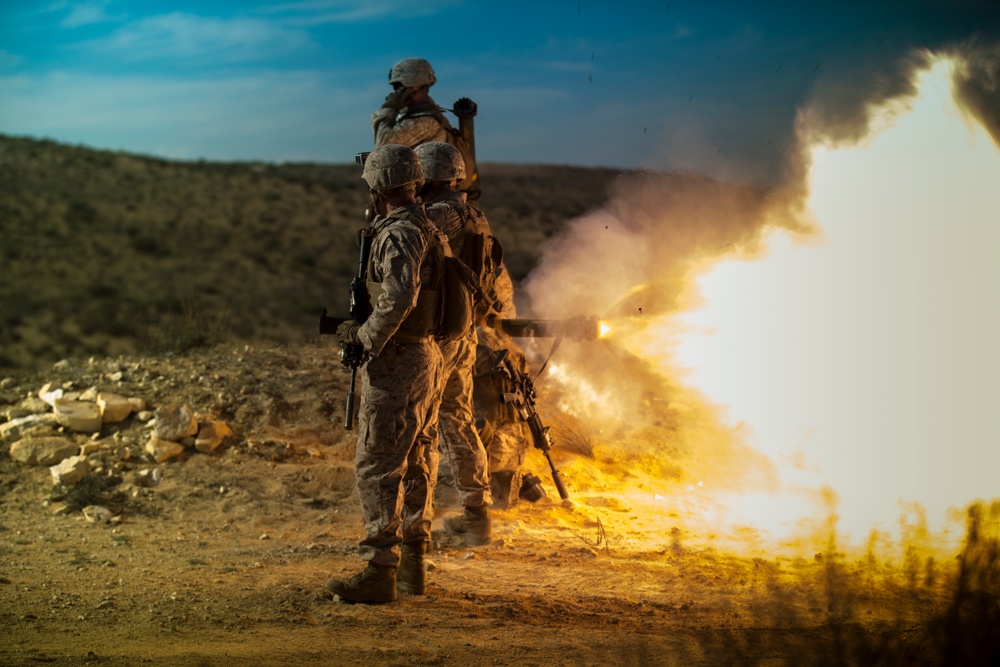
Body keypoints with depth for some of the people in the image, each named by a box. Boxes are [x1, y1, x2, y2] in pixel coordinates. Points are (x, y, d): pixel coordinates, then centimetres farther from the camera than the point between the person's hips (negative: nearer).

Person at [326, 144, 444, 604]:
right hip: (427, 356, 10)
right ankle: (413, 564, 22)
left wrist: (364, 335, -18)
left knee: (377, 466, -7)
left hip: (396, 361, -10)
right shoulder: (427, 229, 13)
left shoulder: (398, 235, -18)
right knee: (412, 462, 16)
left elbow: (398, 298, -31)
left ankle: (379, 571, -8)